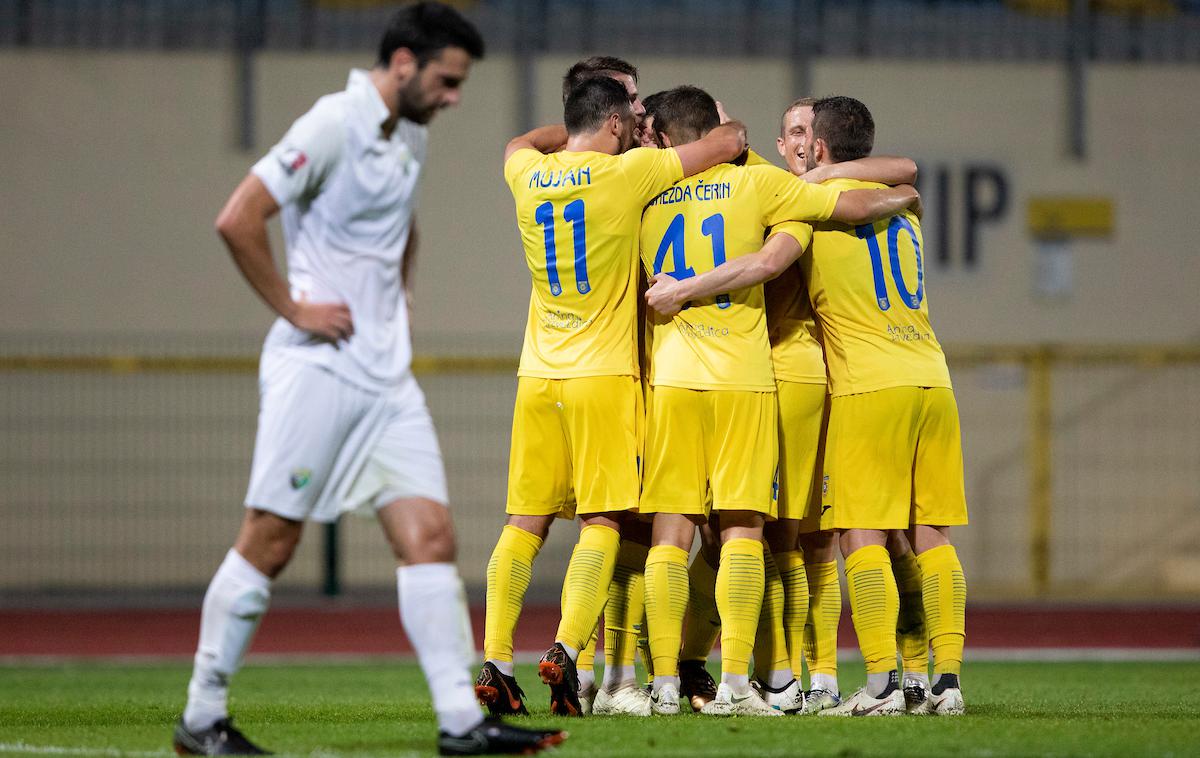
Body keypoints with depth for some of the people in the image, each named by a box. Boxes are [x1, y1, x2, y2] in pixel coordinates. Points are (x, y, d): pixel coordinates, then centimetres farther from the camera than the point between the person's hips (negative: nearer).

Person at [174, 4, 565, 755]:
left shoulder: (412, 138, 13)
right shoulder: (335, 124, -13)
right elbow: (238, 220, -19)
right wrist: (294, 310, -15)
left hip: (387, 373, 8)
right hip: (317, 366, -8)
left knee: (431, 536, -2)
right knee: (270, 543, -3)